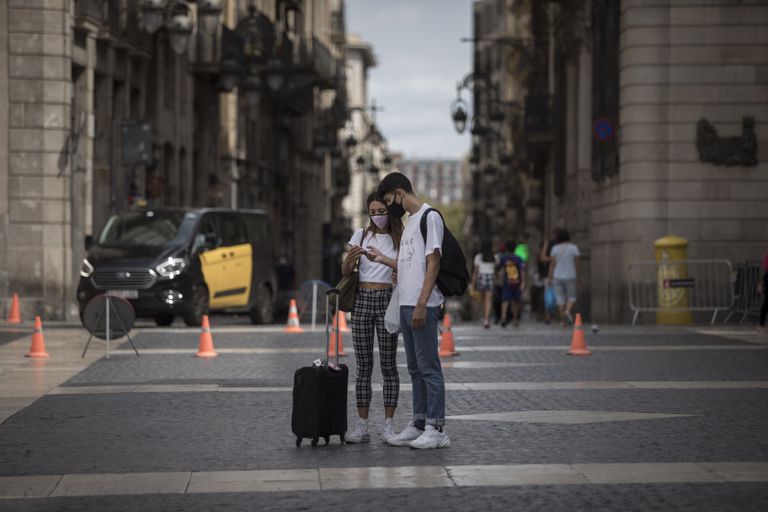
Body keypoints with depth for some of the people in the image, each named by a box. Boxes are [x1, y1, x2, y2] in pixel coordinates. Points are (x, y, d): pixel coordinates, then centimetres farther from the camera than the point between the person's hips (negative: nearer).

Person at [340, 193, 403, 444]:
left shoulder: (399, 238, 3)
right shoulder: (361, 235, 9)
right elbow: (345, 272, 3)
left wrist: (380, 258, -25)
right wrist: (350, 258, -20)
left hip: (388, 300, -2)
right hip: (362, 299, 2)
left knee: (388, 364, -2)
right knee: (363, 366, 1)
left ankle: (388, 425, 1)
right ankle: (362, 426, 2)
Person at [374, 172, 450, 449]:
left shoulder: (430, 217, -9)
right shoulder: (410, 221, 20)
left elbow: (433, 264, -15)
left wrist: (421, 304, -19)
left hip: (422, 306, -10)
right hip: (406, 304, 10)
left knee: (429, 367, -7)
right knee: (415, 369, 12)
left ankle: (436, 429, -5)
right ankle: (418, 424, 17)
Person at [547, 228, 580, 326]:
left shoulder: (555, 248, -2)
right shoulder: (573, 247, -4)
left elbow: (552, 264, -3)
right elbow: (577, 263, -2)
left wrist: (549, 277, 2)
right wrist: (577, 275, 9)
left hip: (557, 277, 1)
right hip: (570, 276, -1)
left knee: (560, 298, 6)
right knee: (571, 297, 11)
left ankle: (563, 321, 4)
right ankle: (567, 311, -18)